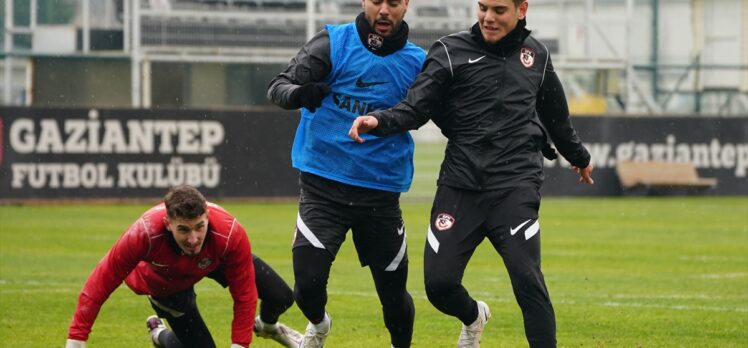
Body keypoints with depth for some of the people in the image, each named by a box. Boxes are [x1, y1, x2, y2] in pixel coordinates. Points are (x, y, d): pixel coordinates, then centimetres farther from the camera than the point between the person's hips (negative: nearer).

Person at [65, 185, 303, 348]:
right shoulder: (145, 234, -46)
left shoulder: (231, 234, -43)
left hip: (215, 260, 2)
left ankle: (267, 326, 37)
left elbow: (244, 295, -29)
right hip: (163, 282, -2)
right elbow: (99, 284, -38)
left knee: (281, 297, -3)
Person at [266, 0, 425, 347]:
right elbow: (278, 87, -10)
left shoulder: (417, 62, 2)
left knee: (394, 292, 5)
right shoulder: (332, 43, -4)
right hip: (324, 188, -2)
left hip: (382, 194, 2)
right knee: (308, 282, -13)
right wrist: (300, 93, -32)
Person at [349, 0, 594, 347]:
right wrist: (378, 121, -27)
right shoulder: (451, 51, 2)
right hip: (461, 184, 0)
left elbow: (556, 114, 28)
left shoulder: (535, 55, 11)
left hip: (515, 186, 0)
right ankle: (473, 317, 32)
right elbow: (416, 106, -7)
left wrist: (578, 156, 42)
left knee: (527, 279, -16)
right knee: (439, 283, -2)